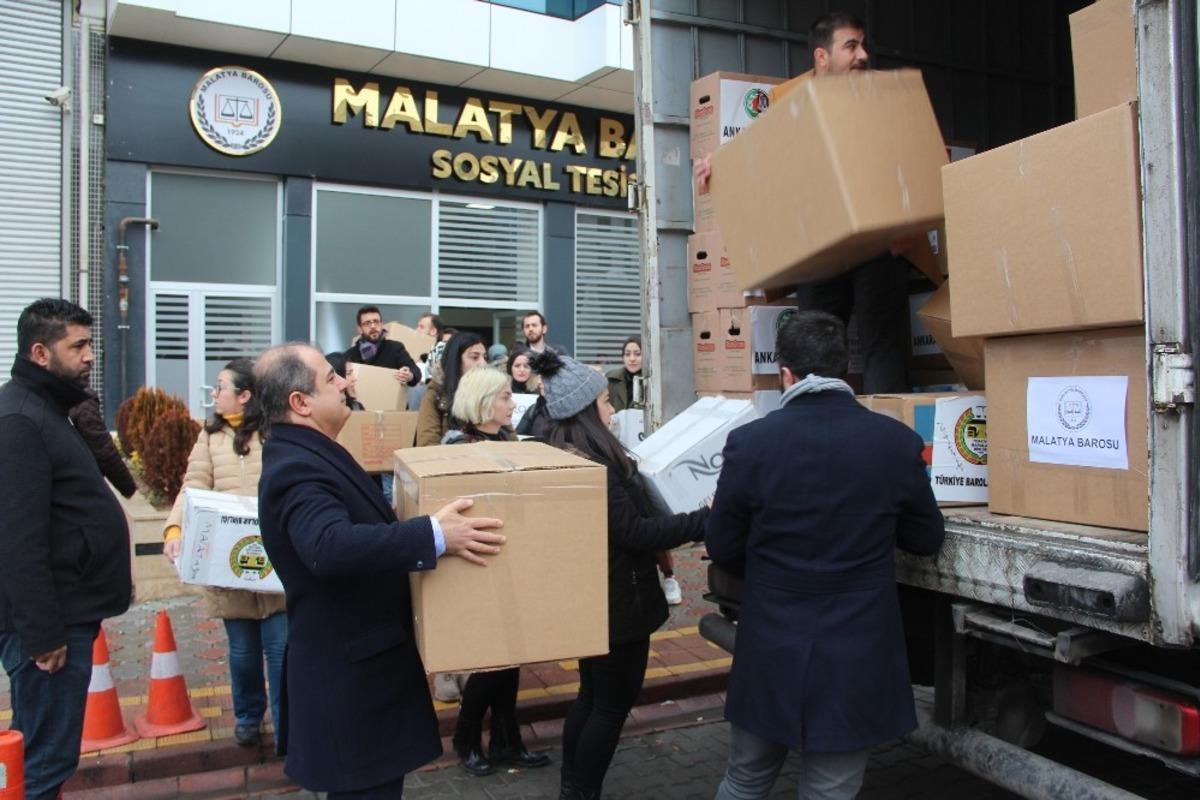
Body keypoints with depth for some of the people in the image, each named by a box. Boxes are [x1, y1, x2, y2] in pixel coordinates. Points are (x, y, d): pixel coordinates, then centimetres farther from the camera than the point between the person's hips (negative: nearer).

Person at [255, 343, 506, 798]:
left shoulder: (306, 454, 9)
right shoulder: (297, 467, -24)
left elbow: (359, 526, 20)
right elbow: (330, 546, -42)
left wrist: (432, 521, 19)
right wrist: (434, 535, -43)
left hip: (360, 664, 11)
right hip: (351, 675, -10)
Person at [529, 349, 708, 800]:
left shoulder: (563, 456, 5)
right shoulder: (593, 464, -26)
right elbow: (634, 533, -26)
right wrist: (705, 520, -25)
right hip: (617, 601, -10)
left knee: (593, 696, 22)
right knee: (613, 704, 6)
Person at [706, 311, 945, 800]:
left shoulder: (749, 442, -12)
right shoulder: (899, 443, -9)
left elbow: (722, 548, -1)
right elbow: (927, 540, 5)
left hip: (770, 653, 0)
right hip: (856, 657, 0)